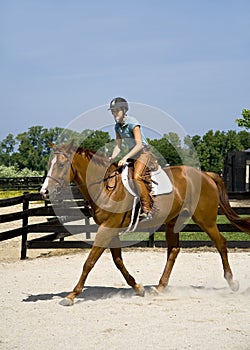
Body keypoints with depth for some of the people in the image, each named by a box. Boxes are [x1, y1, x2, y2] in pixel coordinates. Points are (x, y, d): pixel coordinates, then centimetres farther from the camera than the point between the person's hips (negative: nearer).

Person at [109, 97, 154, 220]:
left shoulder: (133, 123, -19)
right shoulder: (117, 126, 5)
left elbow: (139, 144, -26)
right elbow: (118, 146, 10)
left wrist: (125, 157, -33)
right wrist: (112, 158, -8)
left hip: (143, 153, -9)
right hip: (132, 154, 9)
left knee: (137, 177, -27)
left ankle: (147, 210, -22)